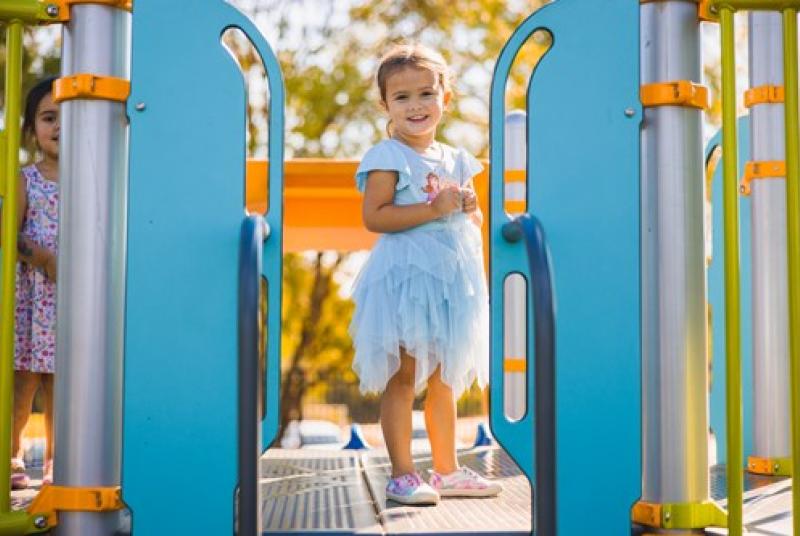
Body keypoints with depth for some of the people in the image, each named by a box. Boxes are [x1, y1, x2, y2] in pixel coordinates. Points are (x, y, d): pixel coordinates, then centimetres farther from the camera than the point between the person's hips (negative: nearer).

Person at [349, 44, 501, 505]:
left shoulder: (456, 160, 13)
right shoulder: (387, 157, -7)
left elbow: (475, 220, 20)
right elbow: (374, 217, -18)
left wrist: (470, 206, -3)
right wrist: (434, 208, -22)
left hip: (450, 280, 7)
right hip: (405, 279, -6)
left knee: (444, 381, 14)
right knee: (402, 379, -5)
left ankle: (447, 470, 22)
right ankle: (402, 475, 2)